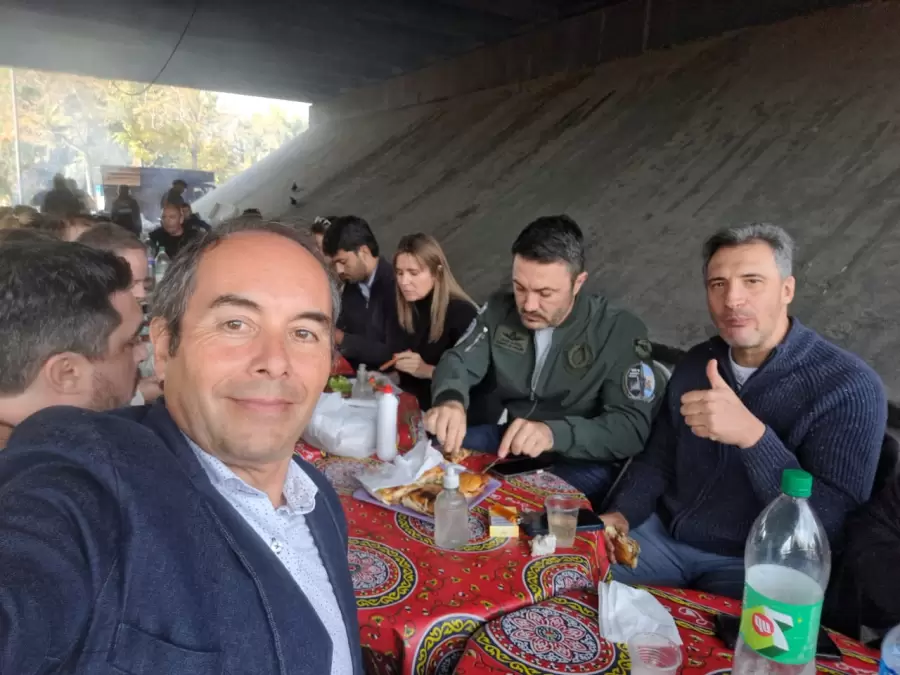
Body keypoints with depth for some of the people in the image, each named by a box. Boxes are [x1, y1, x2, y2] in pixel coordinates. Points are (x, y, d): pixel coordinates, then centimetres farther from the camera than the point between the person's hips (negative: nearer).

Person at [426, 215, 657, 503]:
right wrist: (450, 399, -30)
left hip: (582, 460, -4)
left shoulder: (621, 332, -17)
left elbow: (633, 428, -21)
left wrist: (555, 433, -40)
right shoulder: (500, 309, -3)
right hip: (508, 443, 4)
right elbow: (459, 362, -4)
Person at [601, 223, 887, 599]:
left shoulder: (848, 387, -15)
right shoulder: (697, 362, 3)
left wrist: (752, 435, -36)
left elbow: (830, 527, -23)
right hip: (661, 535, 5)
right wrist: (621, 514, -4)